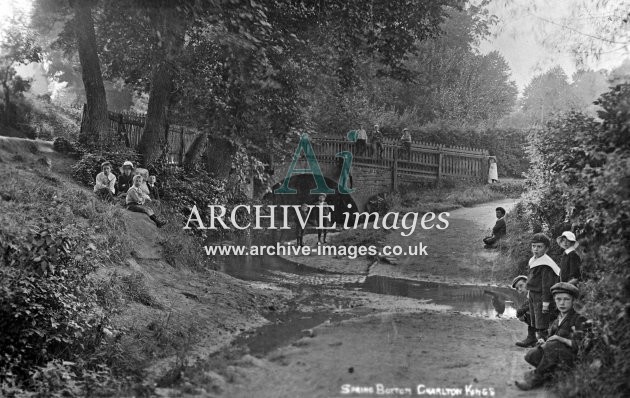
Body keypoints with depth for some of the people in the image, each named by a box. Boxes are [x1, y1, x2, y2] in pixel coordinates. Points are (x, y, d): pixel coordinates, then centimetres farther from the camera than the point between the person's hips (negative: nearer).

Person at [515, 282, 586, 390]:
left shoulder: (579, 320, -5)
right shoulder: (557, 321, 17)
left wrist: (560, 339, -23)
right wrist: (543, 343, -5)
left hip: (572, 358, -6)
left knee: (553, 345, -34)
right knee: (531, 355, -18)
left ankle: (537, 377, -20)